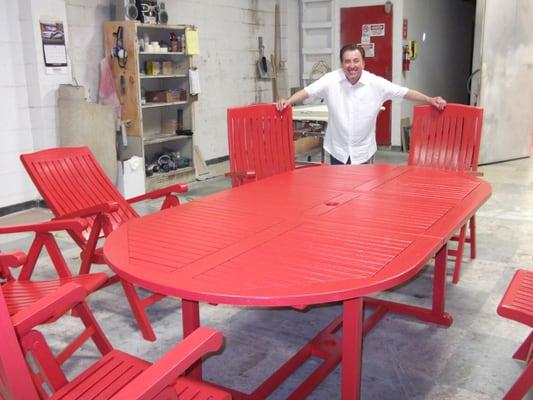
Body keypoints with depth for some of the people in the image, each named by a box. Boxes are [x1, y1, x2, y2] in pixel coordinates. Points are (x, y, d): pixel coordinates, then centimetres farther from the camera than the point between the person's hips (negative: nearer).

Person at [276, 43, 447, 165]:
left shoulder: (376, 83, -9)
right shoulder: (331, 80, -9)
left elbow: (405, 92, -7)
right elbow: (307, 91, -10)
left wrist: (430, 100, -16)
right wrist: (288, 101, -27)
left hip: (363, 151, 0)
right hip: (337, 149, 0)